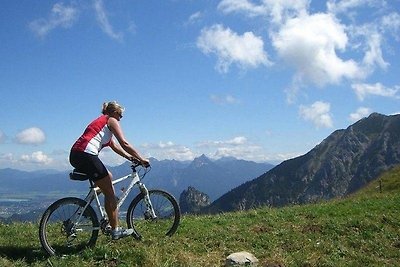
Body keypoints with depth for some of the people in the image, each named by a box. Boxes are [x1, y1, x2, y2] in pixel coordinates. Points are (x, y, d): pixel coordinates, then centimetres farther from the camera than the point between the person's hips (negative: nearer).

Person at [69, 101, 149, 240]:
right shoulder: (111, 121, 5)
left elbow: (114, 146, 32)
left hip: (75, 155, 10)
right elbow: (124, 144, -4)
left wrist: (131, 157, 26)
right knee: (109, 192, -1)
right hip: (86, 155, -9)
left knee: (108, 177, 22)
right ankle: (115, 230, 2)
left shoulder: (100, 122, 31)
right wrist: (141, 159, 3)